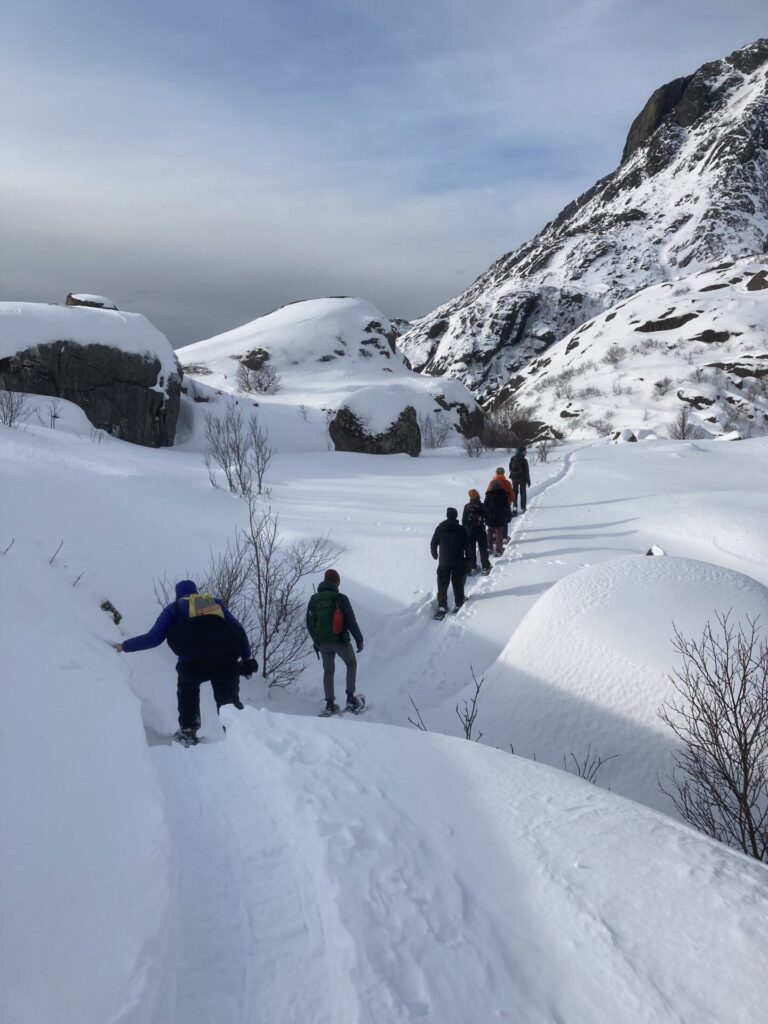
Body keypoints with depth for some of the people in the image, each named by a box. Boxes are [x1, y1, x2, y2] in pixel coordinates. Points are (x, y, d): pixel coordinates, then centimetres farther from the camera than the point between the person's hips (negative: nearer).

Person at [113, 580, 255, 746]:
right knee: (230, 700, 16)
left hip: (194, 662, -1)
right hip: (226, 661, 1)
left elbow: (154, 638, 12)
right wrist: (246, 656, 25)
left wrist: (124, 646, 23)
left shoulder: (174, 608, 22)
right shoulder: (217, 602, 31)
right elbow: (239, 630, 21)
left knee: (187, 689, 30)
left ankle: (187, 732, 24)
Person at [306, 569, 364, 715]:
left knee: (328, 671, 17)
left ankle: (330, 704, 12)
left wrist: (316, 641, 21)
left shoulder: (314, 599, 3)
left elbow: (310, 623, 9)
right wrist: (359, 639, -2)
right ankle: (351, 699, 11)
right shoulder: (340, 598, -12)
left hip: (322, 642, 4)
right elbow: (351, 621, -12)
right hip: (340, 640, -4)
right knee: (351, 664, 18)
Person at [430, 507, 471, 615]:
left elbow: (433, 544, 1)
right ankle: (458, 604, 14)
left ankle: (442, 605, 5)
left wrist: (435, 555, 18)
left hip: (443, 562, 1)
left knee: (442, 584, 8)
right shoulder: (461, 529, -8)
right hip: (459, 562, -1)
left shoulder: (440, 528, -4)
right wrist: (468, 558, 8)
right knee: (458, 584, 11)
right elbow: (467, 545, -6)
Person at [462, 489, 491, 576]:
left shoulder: (467, 506, -1)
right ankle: (485, 567, 7)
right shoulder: (481, 506, -10)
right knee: (483, 549, 6)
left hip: (469, 531, 3)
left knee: (471, 549, 10)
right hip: (480, 530, -3)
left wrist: (464, 530, 13)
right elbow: (486, 517, -6)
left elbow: (463, 520, 3)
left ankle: (472, 567, 12)